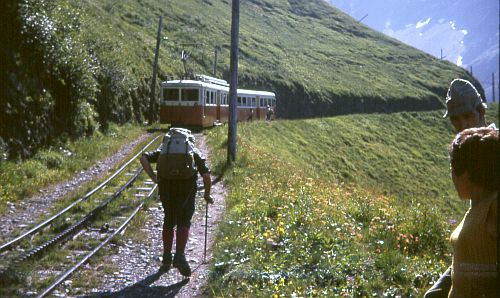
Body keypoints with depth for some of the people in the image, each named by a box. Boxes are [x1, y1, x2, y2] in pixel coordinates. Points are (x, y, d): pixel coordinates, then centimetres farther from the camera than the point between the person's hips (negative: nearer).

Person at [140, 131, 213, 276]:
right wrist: (207, 195, 20)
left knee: (169, 221, 17)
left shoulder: (164, 150, 25)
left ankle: (166, 259, 20)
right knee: (183, 223, 7)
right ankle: (179, 256, -11)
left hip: (166, 187, 2)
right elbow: (206, 175, 9)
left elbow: (144, 158, 8)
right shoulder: (195, 152, 21)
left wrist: (153, 177, 5)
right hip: (186, 188, -2)